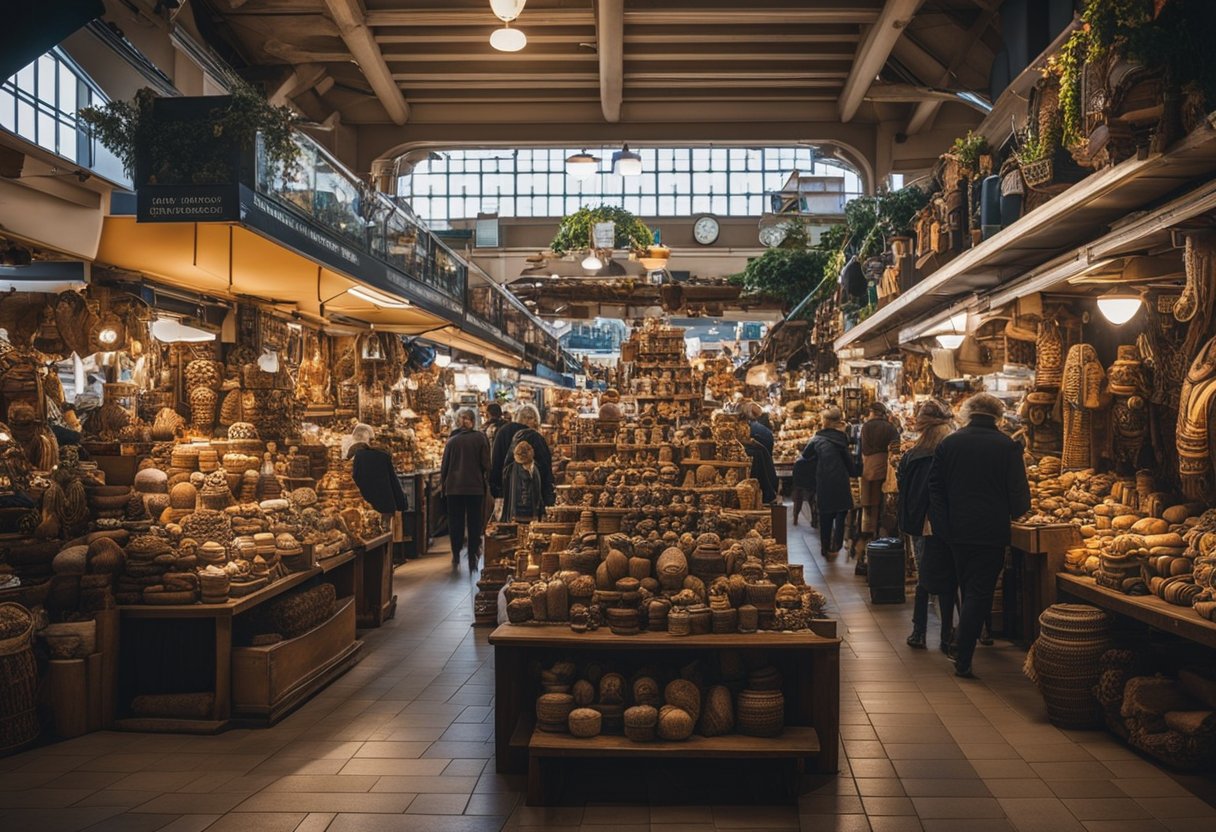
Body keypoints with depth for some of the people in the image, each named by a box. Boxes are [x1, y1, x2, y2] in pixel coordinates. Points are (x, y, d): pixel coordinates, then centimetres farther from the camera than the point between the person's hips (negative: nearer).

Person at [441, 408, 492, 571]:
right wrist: (487, 483, 8)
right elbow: (486, 464, -4)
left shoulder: (452, 440, 3)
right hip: (475, 487, -1)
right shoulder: (480, 438, -3)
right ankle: (473, 559, 4)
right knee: (474, 524, 6)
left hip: (454, 488, 1)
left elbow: (444, 466, 7)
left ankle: (456, 557, 6)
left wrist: (443, 484, 16)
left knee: (456, 522, 8)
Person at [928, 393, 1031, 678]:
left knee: (967, 589, 20)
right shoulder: (1008, 447, -8)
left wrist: (942, 526, 4)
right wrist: (1016, 510, 15)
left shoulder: (948, 443, 0)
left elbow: (935, 487, 0)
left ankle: (964, 649, 33)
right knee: (979, 593, 1)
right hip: (991, 533, -3)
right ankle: (963, 660, -2)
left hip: (957, 532, 3)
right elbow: (1019, 496, -7)